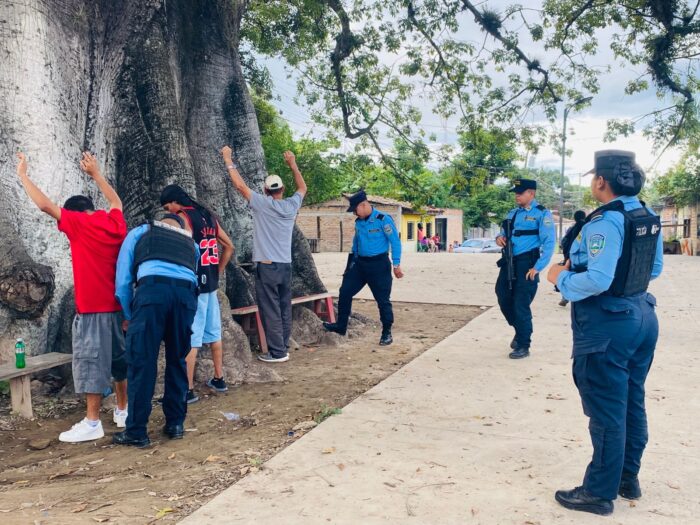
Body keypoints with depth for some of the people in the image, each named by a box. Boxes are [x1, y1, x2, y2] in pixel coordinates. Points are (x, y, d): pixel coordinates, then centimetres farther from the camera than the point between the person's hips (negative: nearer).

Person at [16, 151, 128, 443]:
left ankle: (92, 423, 2)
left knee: (91, 362, -2)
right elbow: (115, 201, 29)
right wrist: (95, 174, 37)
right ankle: (122, 410, 26)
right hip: (116, 305, 7)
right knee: (118, 358, 15)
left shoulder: (79, 223, -8)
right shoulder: (114, 222, 8)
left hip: (92, 308, -7)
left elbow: (45, 204, -9)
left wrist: (22, 174, 4)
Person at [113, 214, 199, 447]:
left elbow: (123, 279, 21)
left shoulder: (140, 232, 29)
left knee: (142, 362, 4)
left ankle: (137, 432, 9)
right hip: (187, 293, 3)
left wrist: (129, 316, 30)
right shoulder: (191, 242, 37)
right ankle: (175, 424, 24)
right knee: (177, 361, 18)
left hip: (153, 288, -3)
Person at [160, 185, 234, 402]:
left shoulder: (182, 217, -10)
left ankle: (188, 390, 0)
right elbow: (229, 247, 17)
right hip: (210, 284, 8)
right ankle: (218, 379, 26)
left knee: (189, 339, -4)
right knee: (214, 334, 16)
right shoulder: (208, 216, 13)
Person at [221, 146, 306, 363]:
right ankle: (283, 347, 18)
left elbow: (240, 185, -7)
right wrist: (293, 164, 30)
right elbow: (302, 187, 24)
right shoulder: (291, 205, 5)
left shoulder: (262, 203, -7)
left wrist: (228, 160, 3)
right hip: (285, 266, 5)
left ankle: (277, 352, 0)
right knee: (284, 309, 12)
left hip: (267, 266, -5)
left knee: (271, 311, -2)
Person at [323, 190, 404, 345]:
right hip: (360, 263, 7)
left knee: (383, 300, 1)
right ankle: (341, 325, 19)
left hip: (379, 264, -7)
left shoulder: (383, 219, -14)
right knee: (345, 292, 5)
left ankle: (387, 332, 14)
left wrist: (396, 265, -15)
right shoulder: (358, 222, 7)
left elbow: (395, 242, -13)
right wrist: (352, 261, 20)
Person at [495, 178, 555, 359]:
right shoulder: (512, 213, 14)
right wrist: (499, 238, 1)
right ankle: (520, 331, 36)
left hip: (526, 264, -7)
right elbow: (504, 233, 26)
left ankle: (523, 345, 13)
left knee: (521, 305, -3)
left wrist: (537, 267, -18)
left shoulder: (542, 213, -7)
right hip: (509, 262, 7)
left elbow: (549, 243, -12)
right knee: (504, 299, 11)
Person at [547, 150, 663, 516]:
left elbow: (598, 280, -28)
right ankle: (628, 479, 34)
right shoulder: (648, 217, 6)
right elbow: (654, 269, 16)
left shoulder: (605, 221, -21)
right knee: (632, 404, 19)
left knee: (606, 412, 2)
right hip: (641, 315, 9)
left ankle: (600, 492, 16)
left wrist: (562, 278, -12)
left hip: (608, 324, -9)